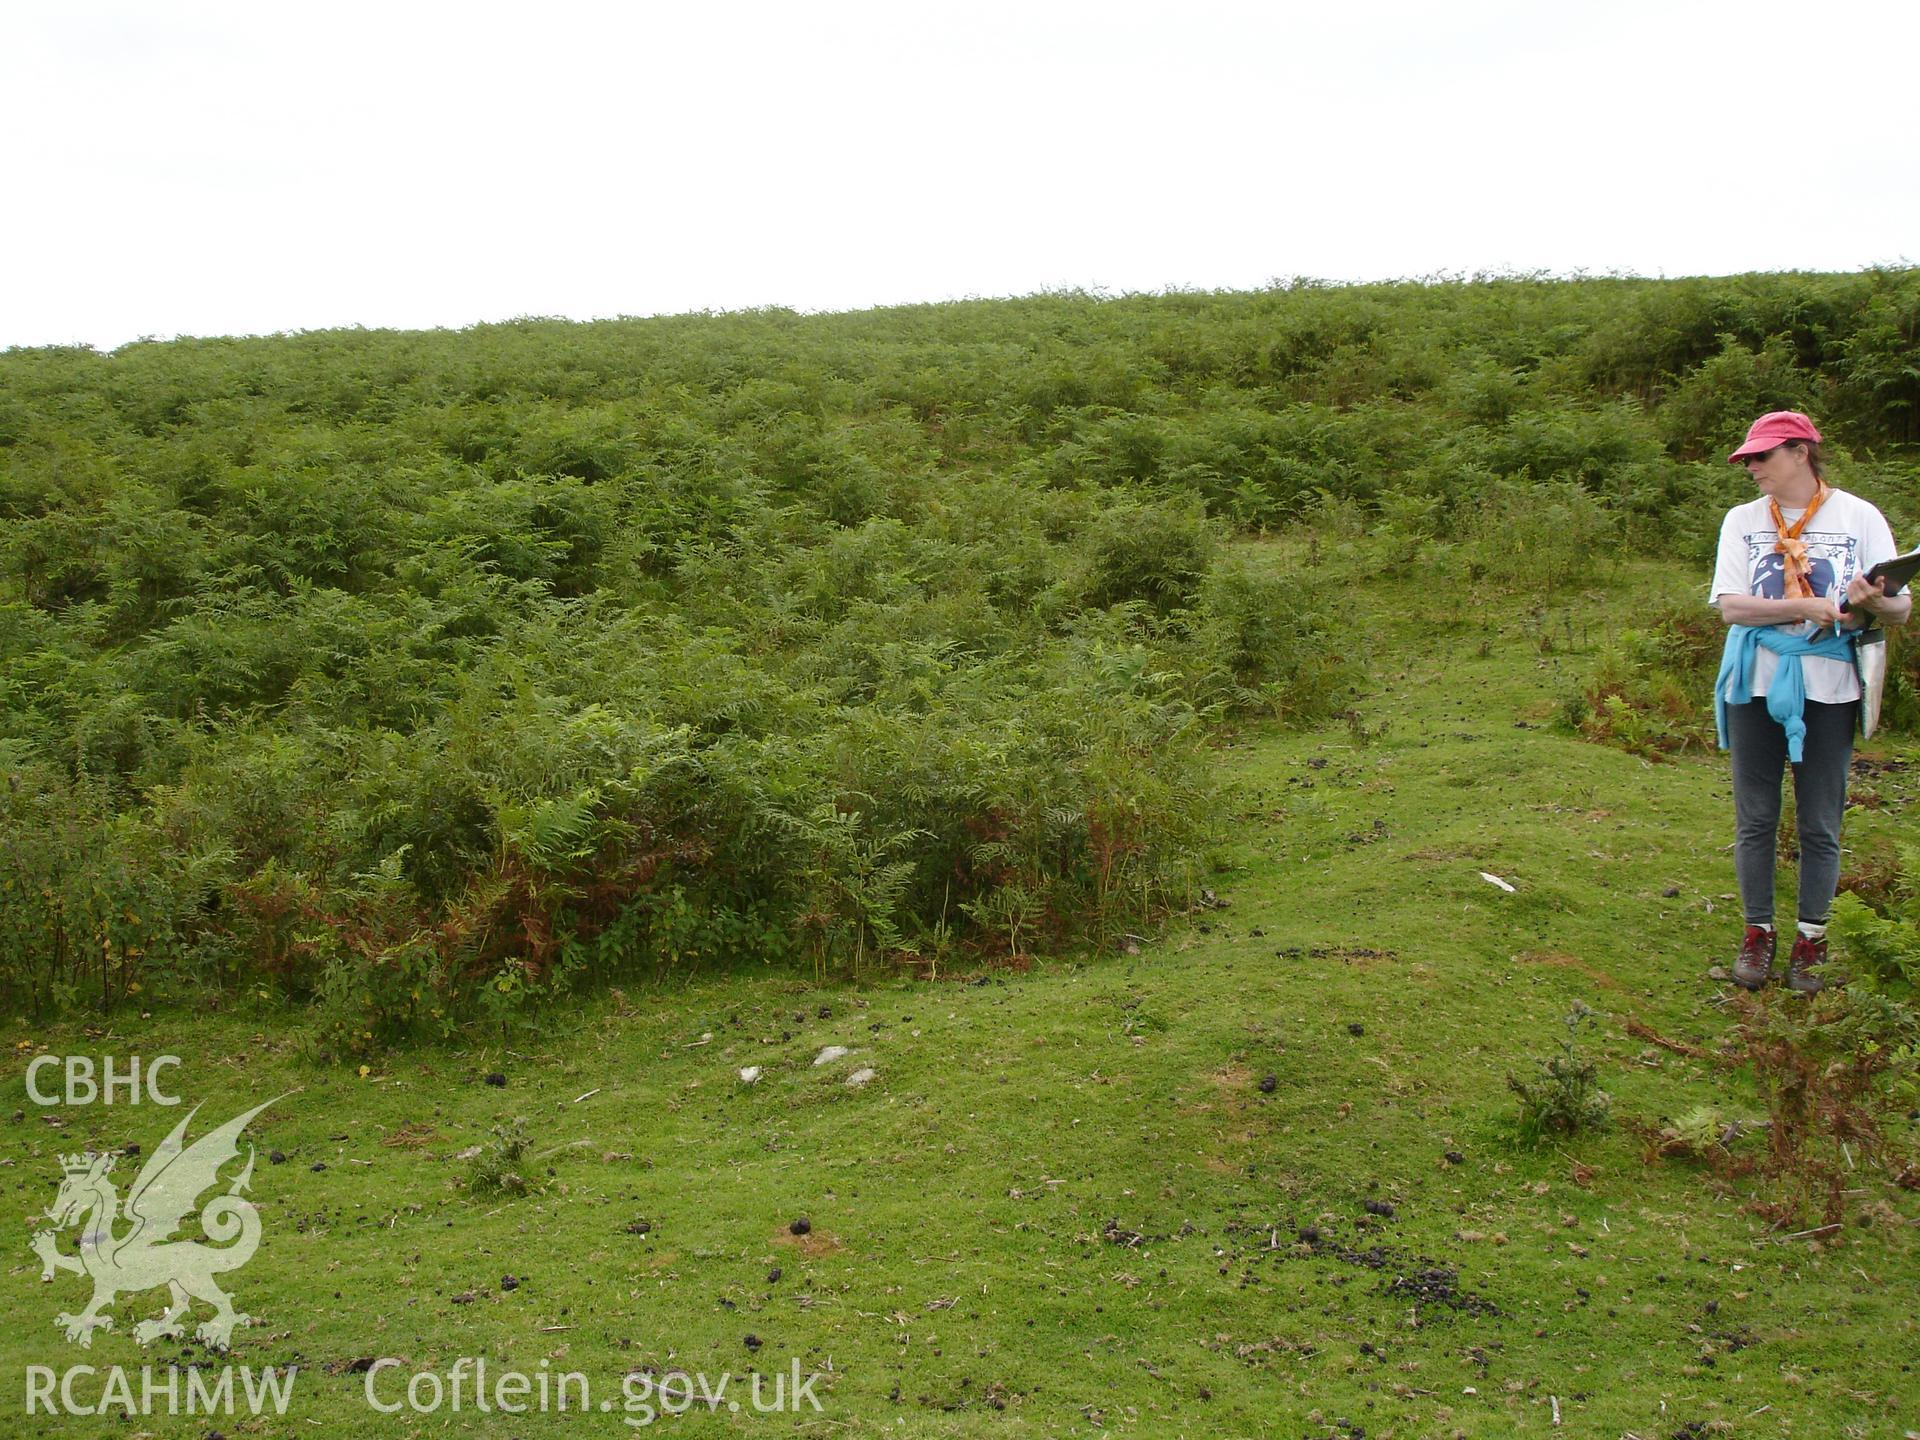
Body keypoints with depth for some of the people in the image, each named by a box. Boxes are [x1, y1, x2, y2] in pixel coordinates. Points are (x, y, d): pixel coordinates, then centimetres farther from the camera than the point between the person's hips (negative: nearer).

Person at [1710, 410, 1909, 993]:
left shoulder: (1860, 517, -1)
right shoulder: (1742, 520, 4)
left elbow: (1901, 608, -2)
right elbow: (1731, 607, -7)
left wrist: (1873, 602, -25)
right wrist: (1809, 606, -19)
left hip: (1828, 689, -1)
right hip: (1755, 685, 2)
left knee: (1820, 825, 4)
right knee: (1755, 820, 7)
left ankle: (1811, 940, 17)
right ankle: (1758, 933, 20)